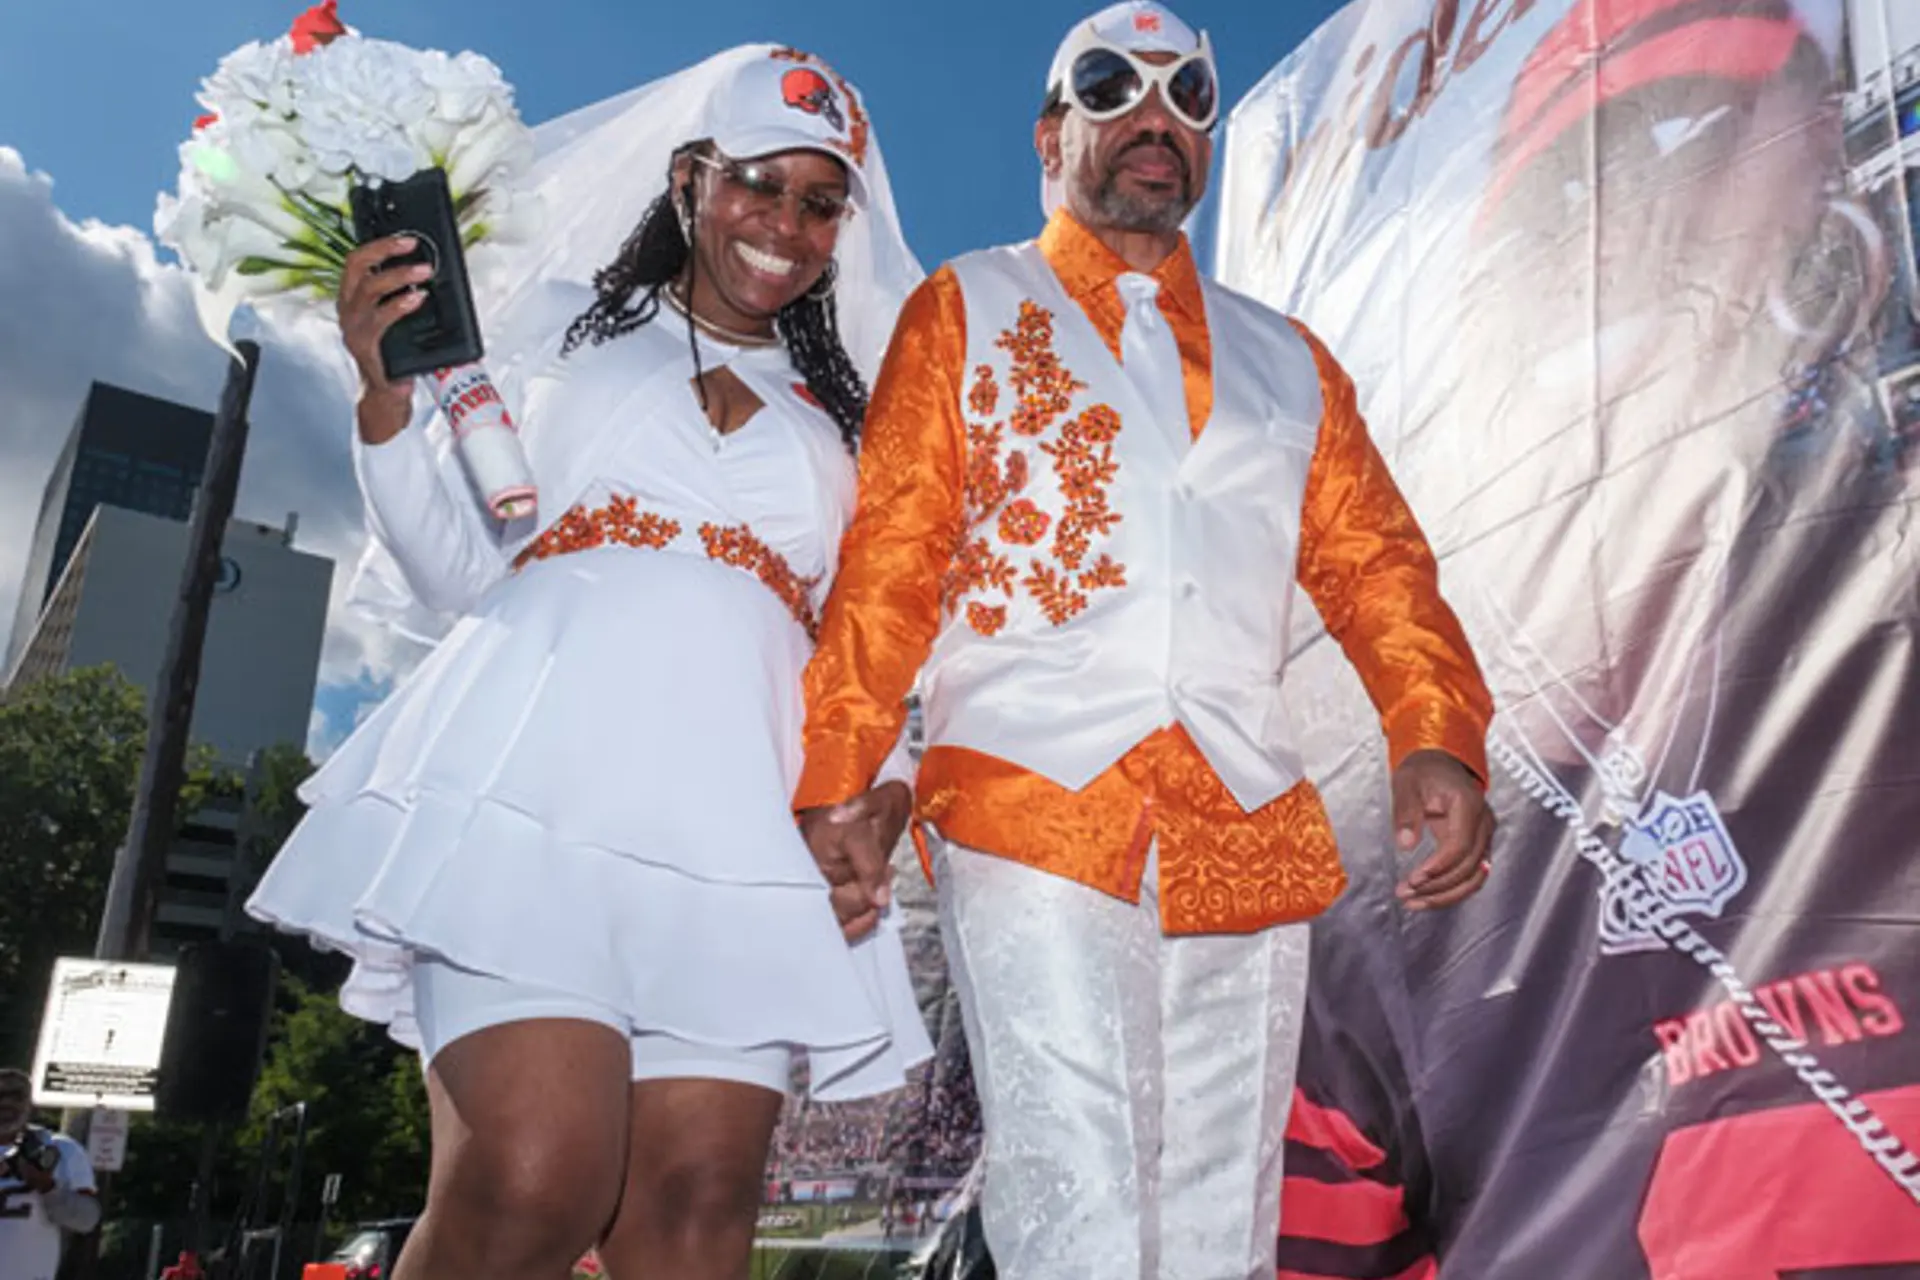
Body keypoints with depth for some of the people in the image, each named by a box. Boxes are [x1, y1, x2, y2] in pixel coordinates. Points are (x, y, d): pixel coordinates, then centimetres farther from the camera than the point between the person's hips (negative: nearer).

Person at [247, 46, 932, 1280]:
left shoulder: (839, 419, 24)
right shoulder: (562, 326, 17)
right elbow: (458, 570, 12)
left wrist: (876, 771, 3)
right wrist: (387, 394, -3)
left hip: (742, 821, 3)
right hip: (540, 782, -2)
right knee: (535, 1180, -18)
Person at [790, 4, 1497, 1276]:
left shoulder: (1285, 358, 22)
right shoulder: (965, 312, 12)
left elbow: (1373, 561, 12)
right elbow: (885, 562, 3)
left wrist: (1438, 735, -7)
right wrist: (834, 782, -7)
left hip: (1248, 837, 4)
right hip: (1033, 815, -3)